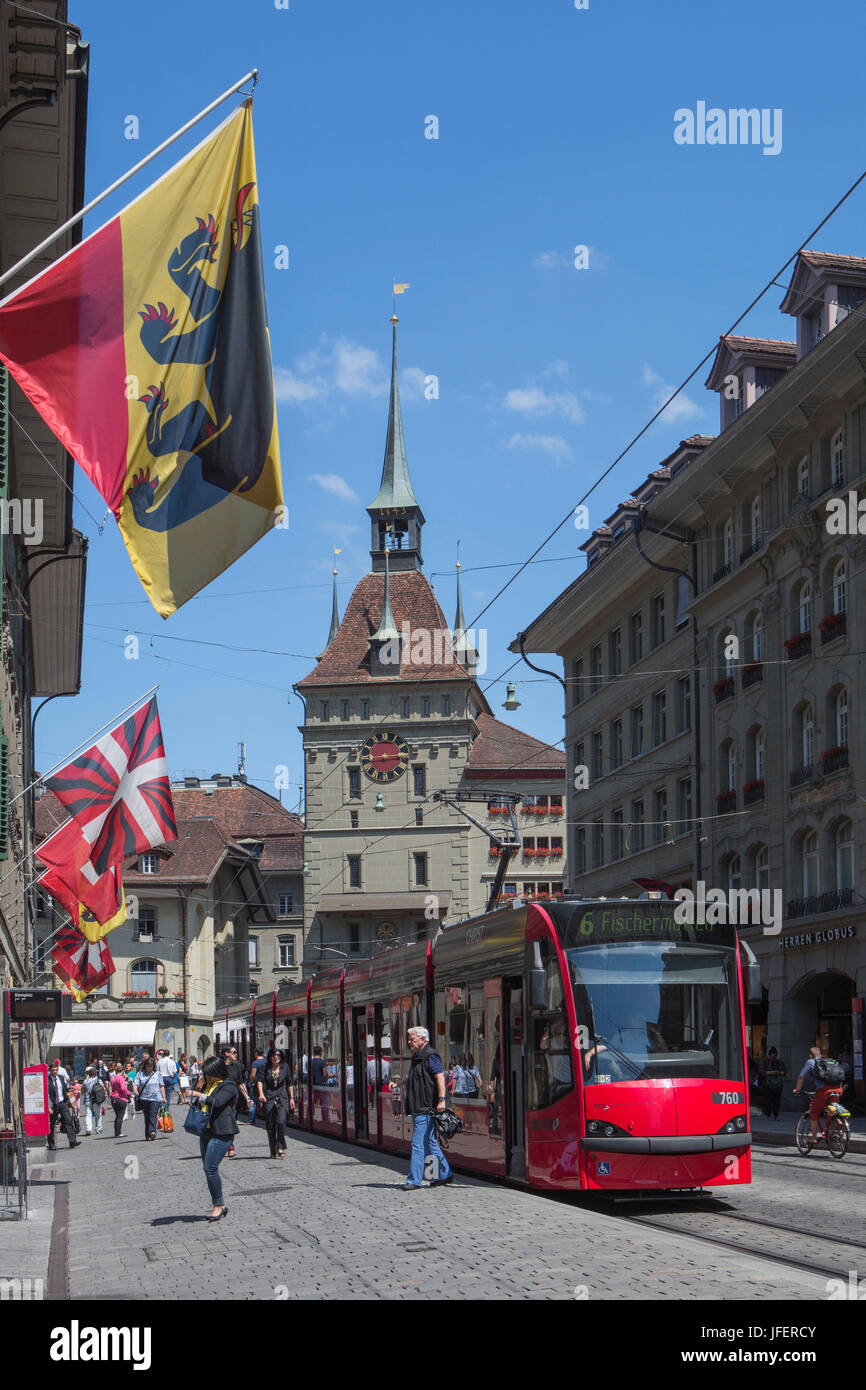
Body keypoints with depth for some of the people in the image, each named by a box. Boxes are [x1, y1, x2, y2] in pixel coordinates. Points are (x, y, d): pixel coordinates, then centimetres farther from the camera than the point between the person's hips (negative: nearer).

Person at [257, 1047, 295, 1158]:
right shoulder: (266, 1068, 3)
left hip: (282, 1098, 0)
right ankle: (273, 1152, 9)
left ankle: (280, 1148, -8)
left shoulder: (285, 1068, 7)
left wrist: (291, 1098, 11)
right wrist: (261, 1094, -24)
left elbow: (289, 1084, 15)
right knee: (270, 1125, 0)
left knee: (281, 1121, -19)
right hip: (269, 1098, 0)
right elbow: (260, 1081, -8)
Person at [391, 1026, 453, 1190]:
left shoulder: (430, 1056, -11)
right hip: (418, 1109, 10)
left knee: (418, 1144, -9)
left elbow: (440, 1076, -21)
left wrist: (441, 1099, -28)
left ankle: (414, 1180, -8)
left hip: (426, 1109, -10)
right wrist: (397, 1083, 23)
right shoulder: (417, 1057, 20)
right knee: (430, 1143, 14)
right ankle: (445, 1174, 21)